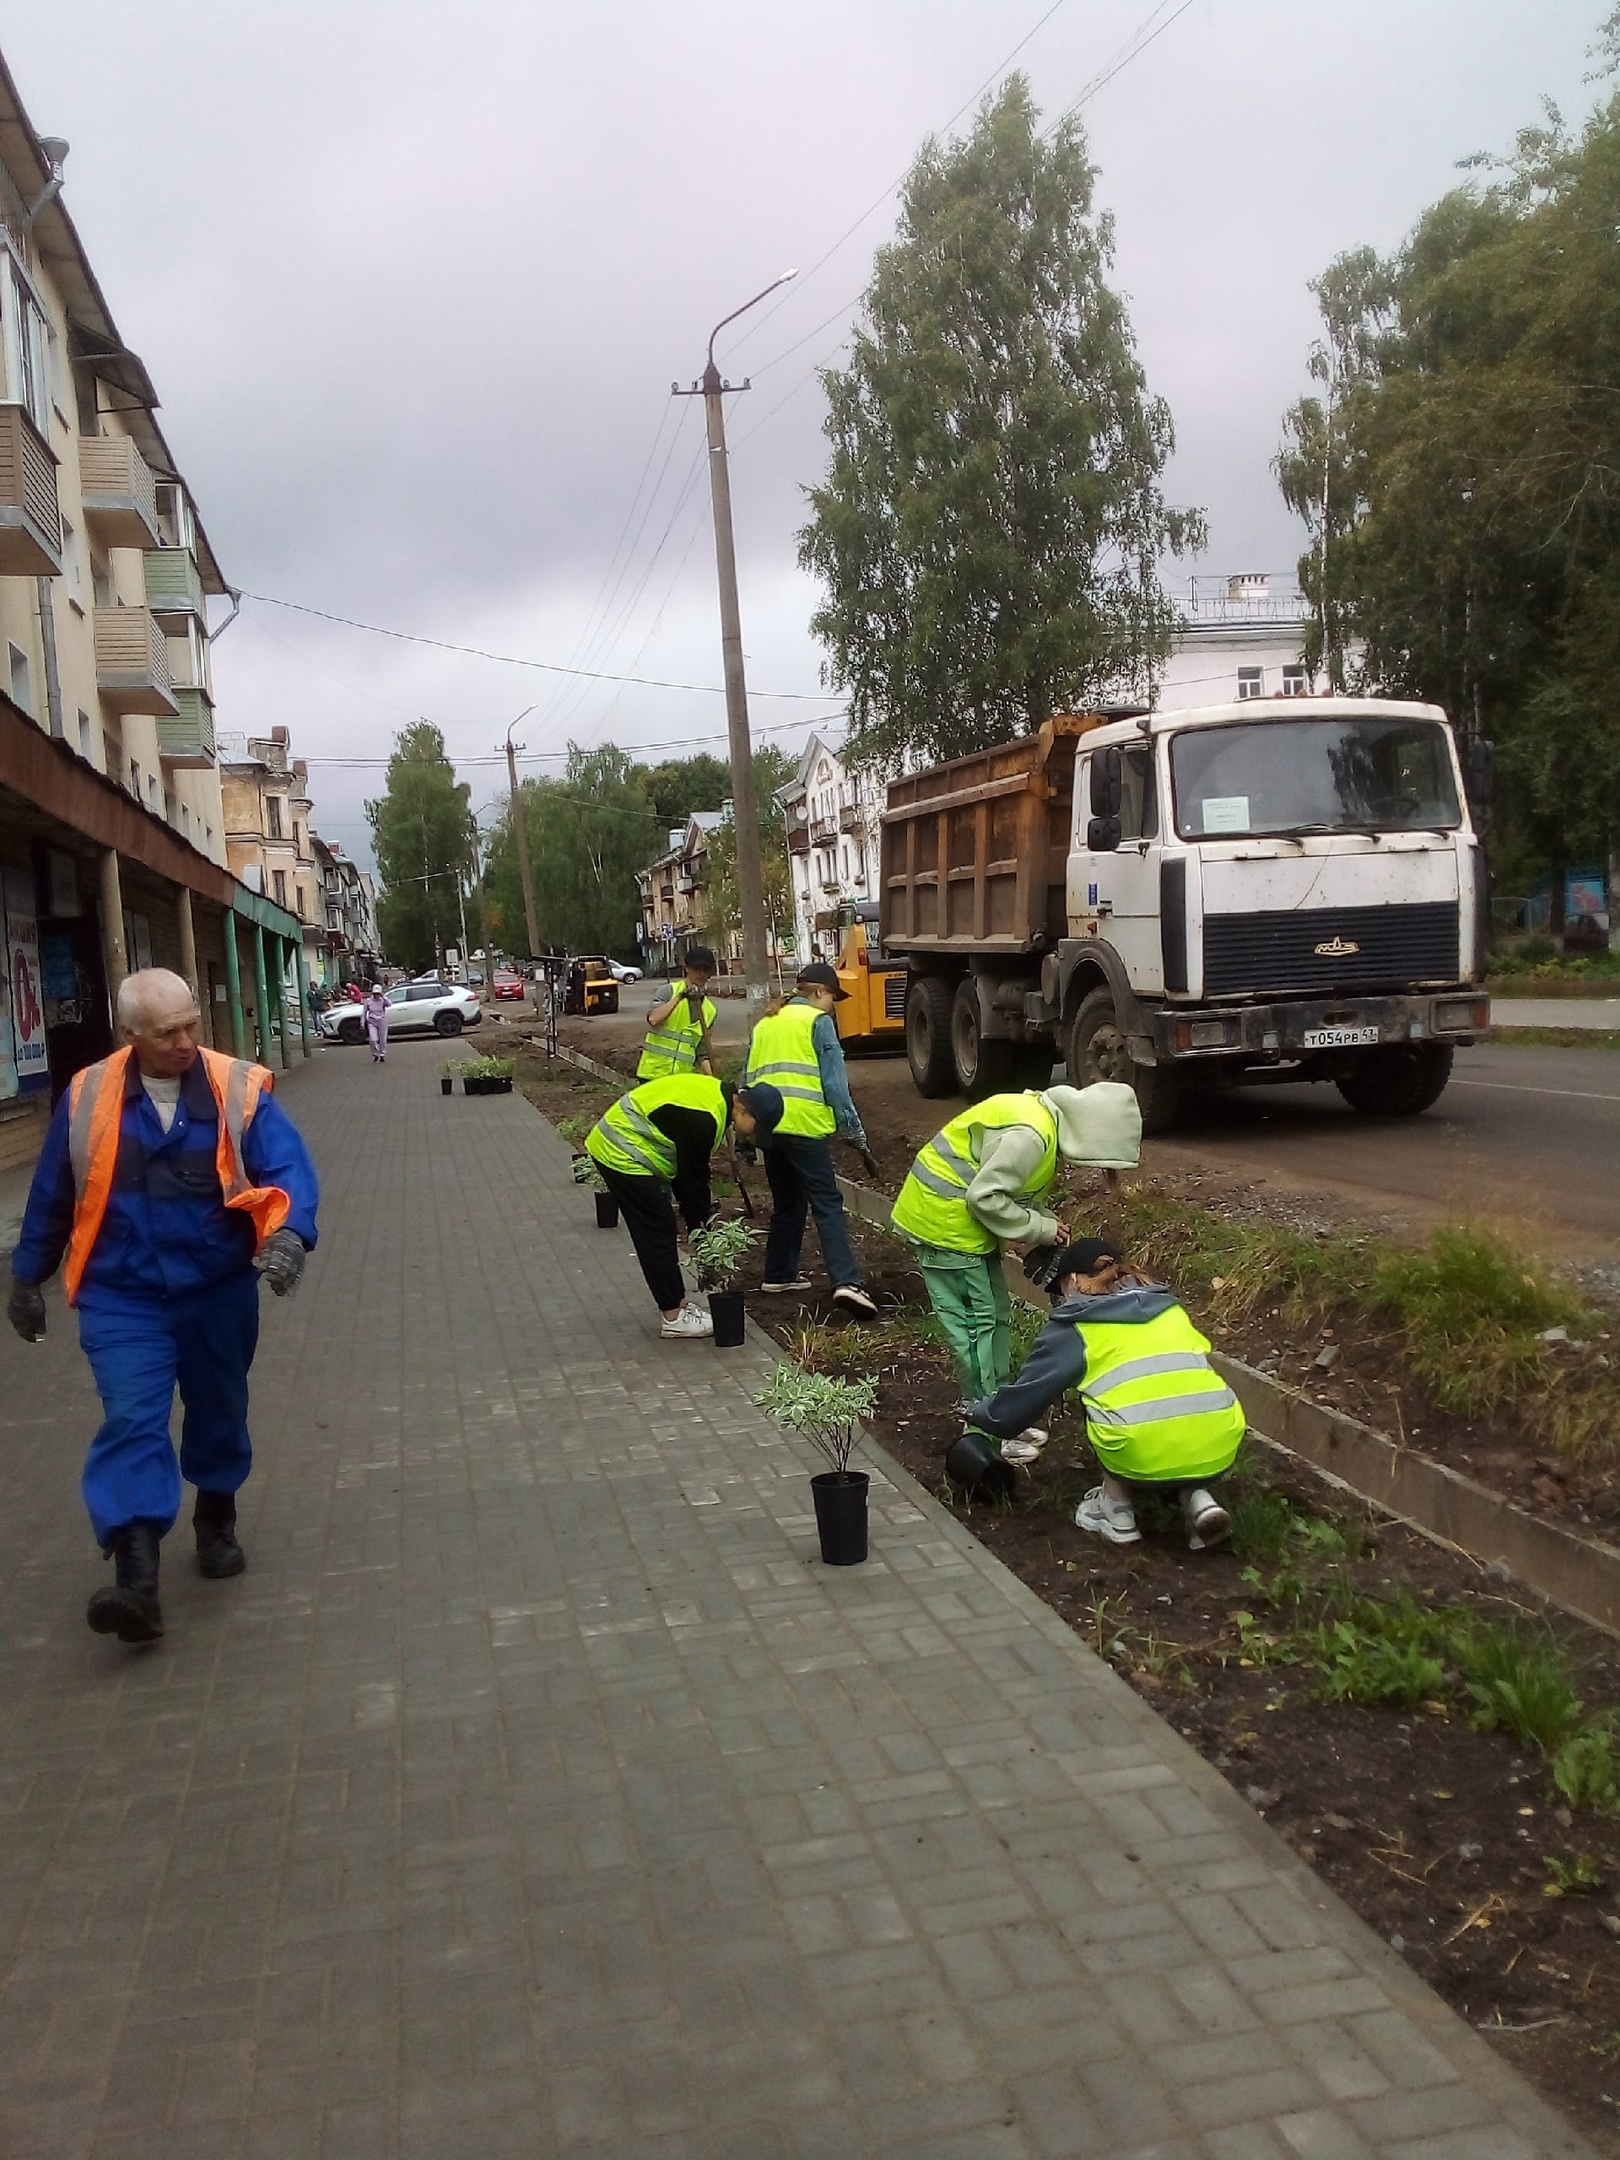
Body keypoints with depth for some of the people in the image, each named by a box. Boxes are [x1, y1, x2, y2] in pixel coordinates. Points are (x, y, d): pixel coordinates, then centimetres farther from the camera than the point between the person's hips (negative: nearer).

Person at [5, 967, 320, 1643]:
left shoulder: (240, 1090, -8)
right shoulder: (87, 1098, -4)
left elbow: (286, 1167, -16)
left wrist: (287, 1233, -36)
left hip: (221, 1293, 1)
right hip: (124, 1298, -1)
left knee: (220, 1415, 17)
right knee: (131, 1421, -14)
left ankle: (217, 1520, 42)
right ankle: (135, 1576, -17)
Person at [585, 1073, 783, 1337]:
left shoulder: (718, 1095, 4)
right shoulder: (703, 1118, -27)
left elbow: (689, 1167, 13)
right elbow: (694, 1178, -19)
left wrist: (700, 1211, 11)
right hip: (621, 1154, -10)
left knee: (661, 1231, 14)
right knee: (658, 1234, -6)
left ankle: (675, 1303, 22)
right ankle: (674, 1318, 1)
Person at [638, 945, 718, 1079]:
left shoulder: (709, 1010, 11)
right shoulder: (669, 990, -2)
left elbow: (701, 1051, 14)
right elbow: (653, 1019, -20)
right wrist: (679, 997, -20)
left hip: (684, 1078, 5)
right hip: (655, 1073, -5)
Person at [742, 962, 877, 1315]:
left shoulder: (764, 1024, 20)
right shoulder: (817, 1021, 1)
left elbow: (748, 1082, 21)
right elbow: (835, 1083, -6)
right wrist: (855, 1134, -3)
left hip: (767, 1127, 7)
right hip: (804, 1125, -6)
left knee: (786, 1203, 20)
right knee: (827, 1205, -8)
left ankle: (778, 1274, 26)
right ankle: (846, 1282, -18)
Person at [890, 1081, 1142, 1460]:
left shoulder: (1047, 1122, 6)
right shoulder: (1029, 1134, -26)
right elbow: (985, 1196, -26)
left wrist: (1045, 1225, -2)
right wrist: (1040, 1229, -16)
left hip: (964, 1219, 10)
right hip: (943, 1219, -10)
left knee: (996, 1316, 15)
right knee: (975, 1323, -5)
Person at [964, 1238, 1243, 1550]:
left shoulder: (1072, 1331, 10)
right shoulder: (1168, 1308, 23)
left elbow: (1022, 1400, 15)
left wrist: (978, 1413, 36)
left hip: (1146, 1459, -4)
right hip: (1221, 1450, 4)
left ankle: (1116, 1514, 22)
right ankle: (1197, 1497, 12)